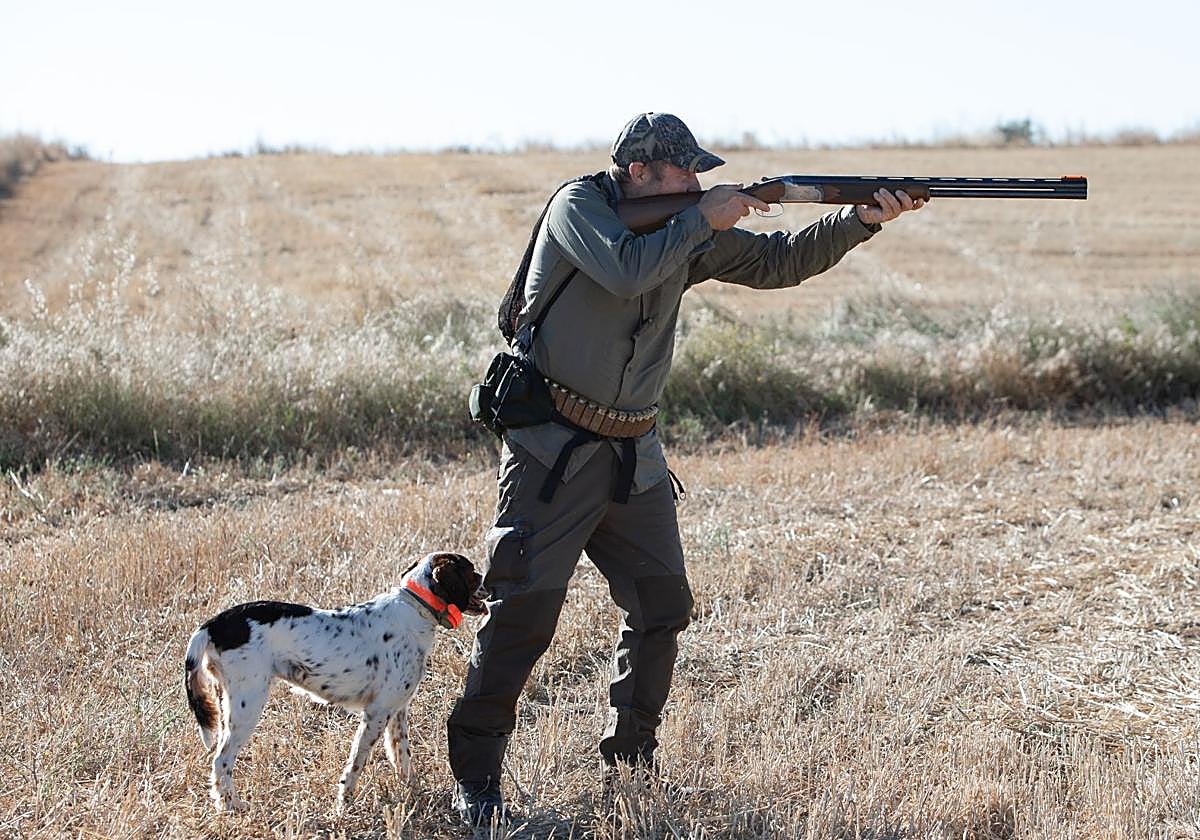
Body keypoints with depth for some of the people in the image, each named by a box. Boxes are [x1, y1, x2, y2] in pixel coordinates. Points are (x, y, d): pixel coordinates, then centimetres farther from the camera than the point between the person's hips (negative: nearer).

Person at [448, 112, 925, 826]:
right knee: (526, 610, -10)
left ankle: (631, 762, 23)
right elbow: (626, 271, -27)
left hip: (634, 455, 7)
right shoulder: (578, 206, -9)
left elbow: (779, 262, 8)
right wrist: (703, 220, -17)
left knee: (662, 606, 8)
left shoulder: (688, 232, 8)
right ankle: (475, 777, 0)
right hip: (554, 450, -7)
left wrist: (863, 219, -4)